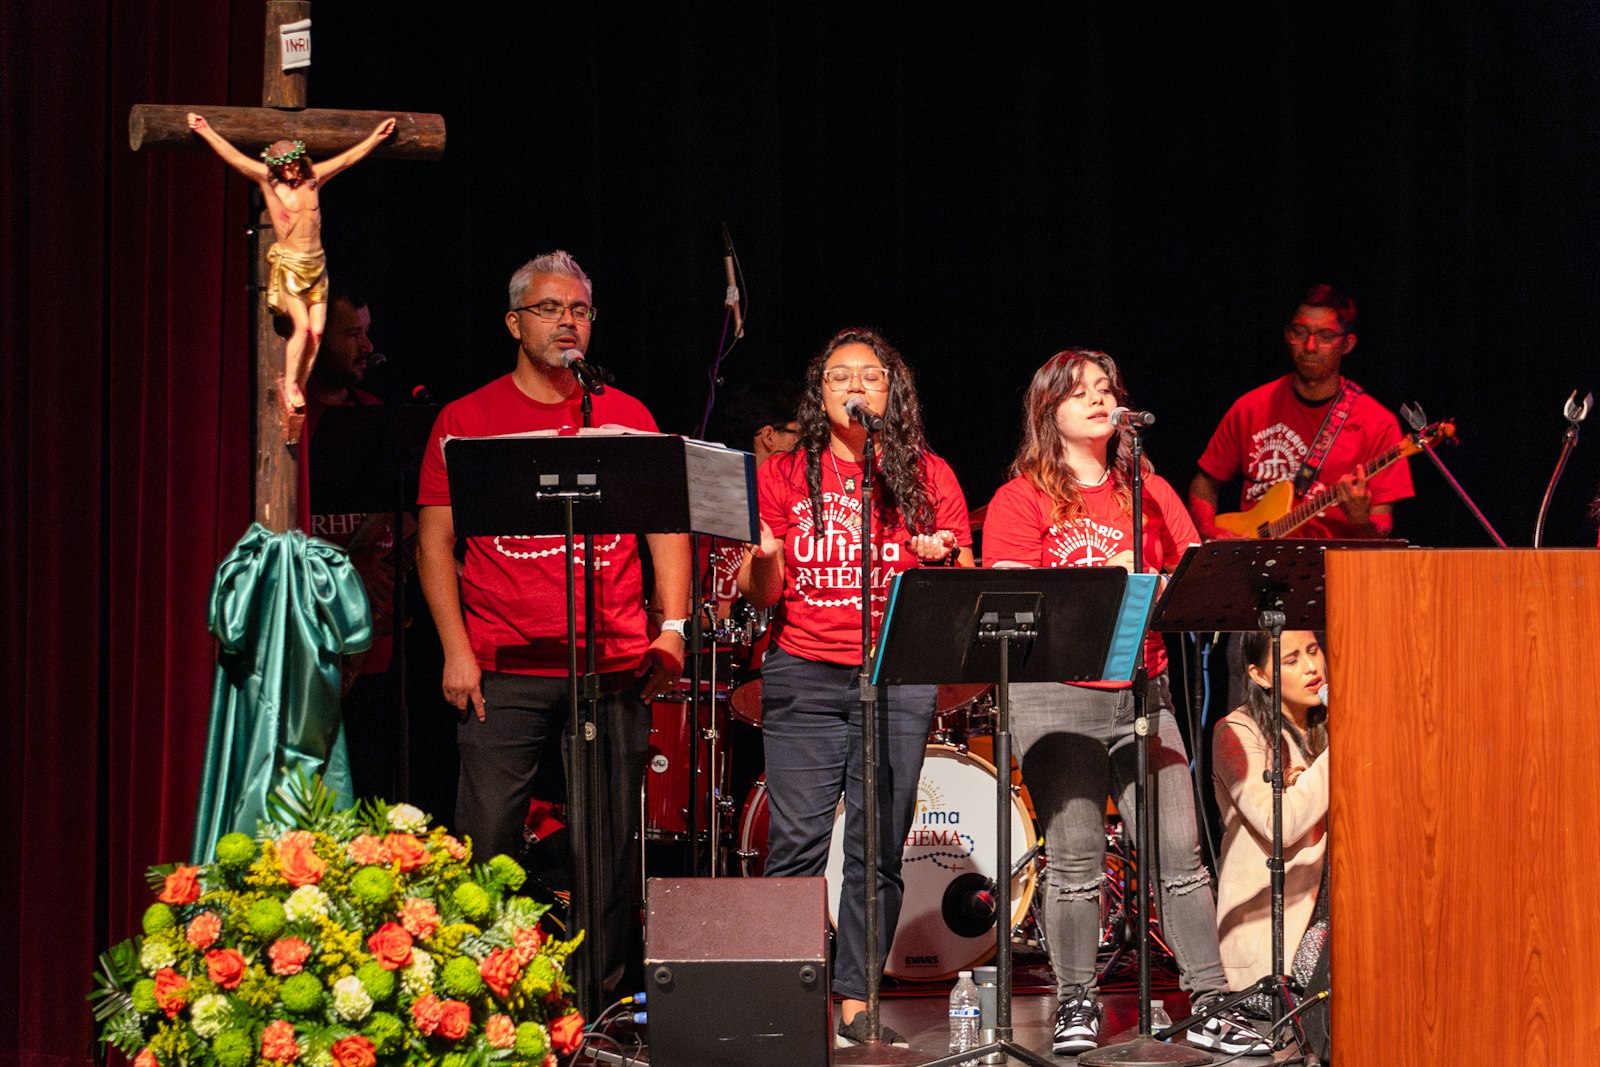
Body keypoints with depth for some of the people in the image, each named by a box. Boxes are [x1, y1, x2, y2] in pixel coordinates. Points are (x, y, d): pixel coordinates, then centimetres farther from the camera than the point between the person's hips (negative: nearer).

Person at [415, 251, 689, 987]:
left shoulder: (627, 417, 12)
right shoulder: (467, 421, 6)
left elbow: (667, 528, 12)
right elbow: (436, 539, 3)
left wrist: (671, 627, 0)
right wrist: (456, 649, -5)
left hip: (615, 668, 2)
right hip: (503, 673, -2)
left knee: (609, 844, 4)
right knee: (487, 842, -4)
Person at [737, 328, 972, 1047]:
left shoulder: (929, 477, 9)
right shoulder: (786, 476, 9)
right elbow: (761, 595, 7)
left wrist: (943, 557, -15)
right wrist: (763, 555, -16)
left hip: (900, 677, 0)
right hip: (804, 677, 0)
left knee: (879, 847, 0)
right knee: (797, 843, -6)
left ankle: (856, 1000, 7)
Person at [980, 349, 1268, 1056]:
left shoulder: (1149, 493, 15)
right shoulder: (1023, 499, 3)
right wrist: (1100, 582, -18)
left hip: (1141, 692, 3)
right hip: (1054, 696, -3)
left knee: (1180, 853, -3)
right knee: (1075, 859, -5)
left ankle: (1210, 1005, 2)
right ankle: (1075, 1006, 7)